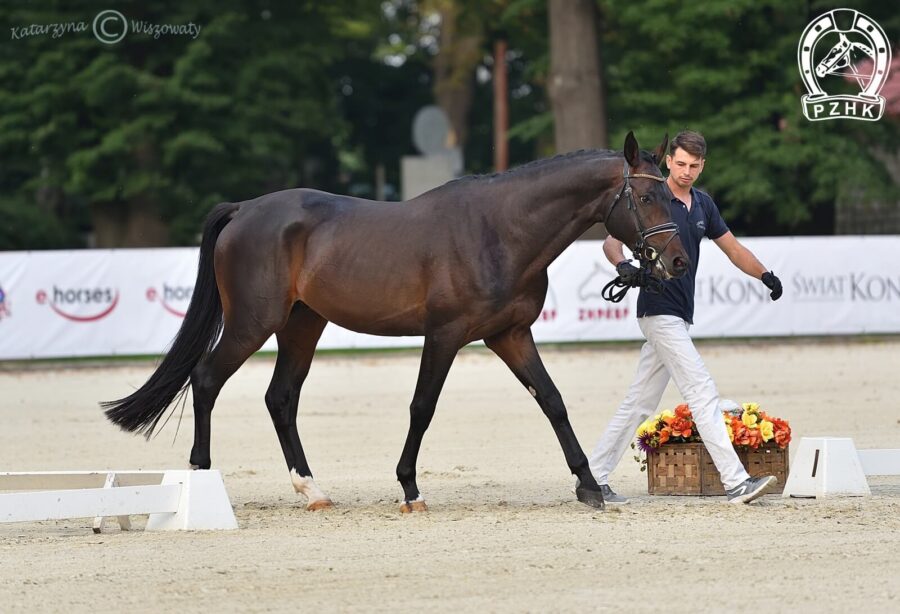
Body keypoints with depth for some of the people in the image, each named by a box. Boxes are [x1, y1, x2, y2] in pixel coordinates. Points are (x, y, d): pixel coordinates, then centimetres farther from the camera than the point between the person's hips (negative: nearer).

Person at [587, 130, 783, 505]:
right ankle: (736, 483, -16)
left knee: (640, 403, 10)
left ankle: (595, 478, 16)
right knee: (702, 392, -13)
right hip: (659, 311, -8)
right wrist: (622, 264, -36)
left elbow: (732, 248, 18)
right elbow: (612, 241, -15)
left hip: (678, 316, 8)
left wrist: (764, 274, 3)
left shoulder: (702, 204, 13)